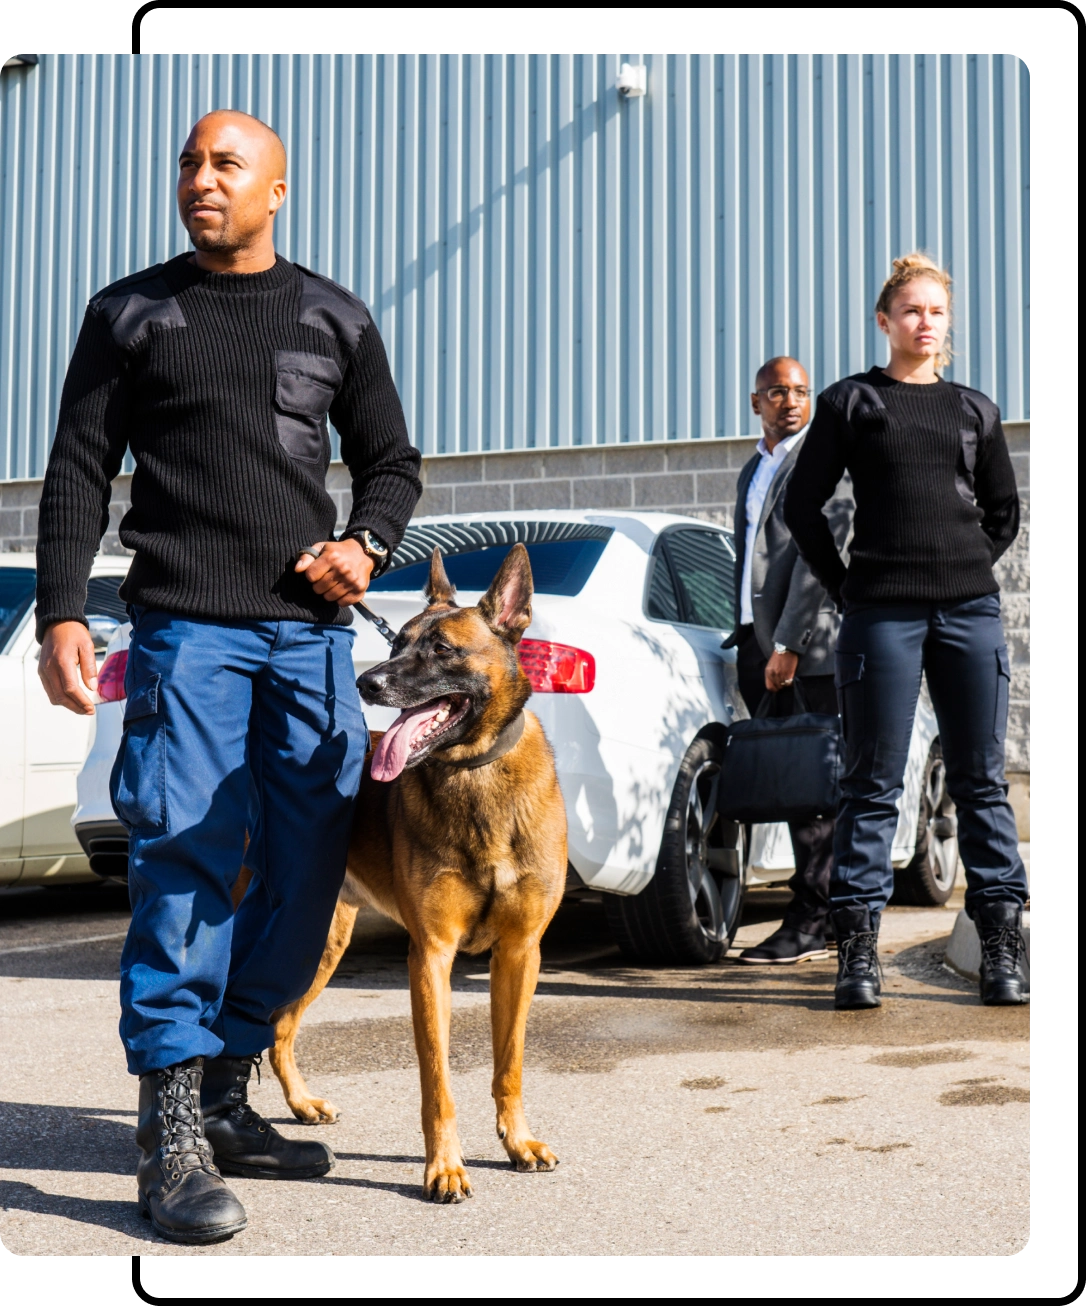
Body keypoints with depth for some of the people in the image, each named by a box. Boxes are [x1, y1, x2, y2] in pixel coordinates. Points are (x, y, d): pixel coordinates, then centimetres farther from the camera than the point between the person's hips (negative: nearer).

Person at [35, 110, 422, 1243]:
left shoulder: (335, 320, 15)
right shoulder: (129, 313, 9)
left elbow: (391, 460, 21)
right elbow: (78, 471, 6)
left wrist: (367, 544, 0)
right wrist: (61, 612, -5)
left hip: (313, 629, 3)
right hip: (186, 626, -3)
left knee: (307, 870, 3)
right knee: (185, 862, -11)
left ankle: (225, 1094, 16)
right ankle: (172, 1131, -6)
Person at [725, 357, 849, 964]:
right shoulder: (753, 471, 22)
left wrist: (788, 645, -17)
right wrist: (748, 639, 18)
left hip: (810, 645, -8)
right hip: (763, 643, 8)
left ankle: (811, 921, -3)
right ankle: (828, 915, 15)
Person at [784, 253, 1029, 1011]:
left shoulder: (976, 410, 15)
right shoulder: (851, 402, 7)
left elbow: (1005, 510, 23)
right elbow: (802, 505, 7)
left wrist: (968, 573, 11)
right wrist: (846, 587, 3)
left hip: (970, 610, 3)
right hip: (881, 614, -2)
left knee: (981, 779, 4)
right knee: (874, 783, -1)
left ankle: (1002, 949, 9)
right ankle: (858, 951, 3)